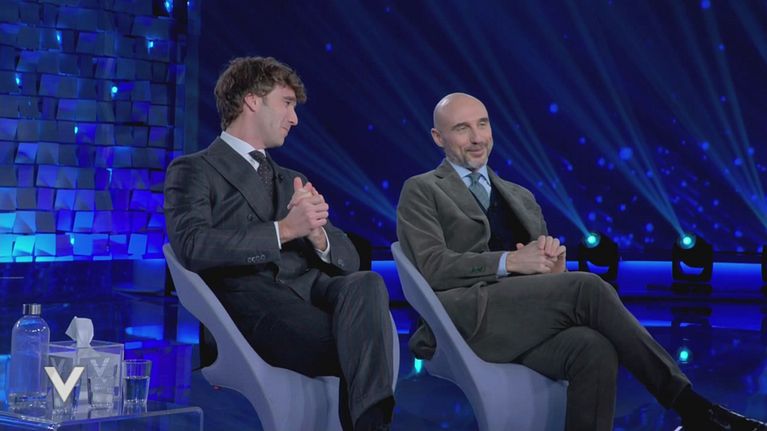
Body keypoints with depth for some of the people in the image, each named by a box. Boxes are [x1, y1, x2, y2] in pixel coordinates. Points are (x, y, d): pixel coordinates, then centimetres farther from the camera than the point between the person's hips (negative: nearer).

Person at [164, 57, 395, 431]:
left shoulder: (292, 180, 30)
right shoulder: (192, 171, 10)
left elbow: (348, 260, 21)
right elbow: (194, 247, -11)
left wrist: (316, 233, -3)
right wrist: (282, 231, -16)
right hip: (252, 298, -6)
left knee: (366, 284, -32)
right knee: (361, 347, -34)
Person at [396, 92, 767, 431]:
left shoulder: (521, 197, 28)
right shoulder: (421, 191, 10)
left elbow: (539, 267, 23)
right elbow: (431, 267, -6)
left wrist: (553, 262, -2)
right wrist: (511, 262, -14)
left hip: (527, 316, 5)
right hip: (470, 316, -5)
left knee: (594, 350, -30)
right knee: (587, 287, -27)